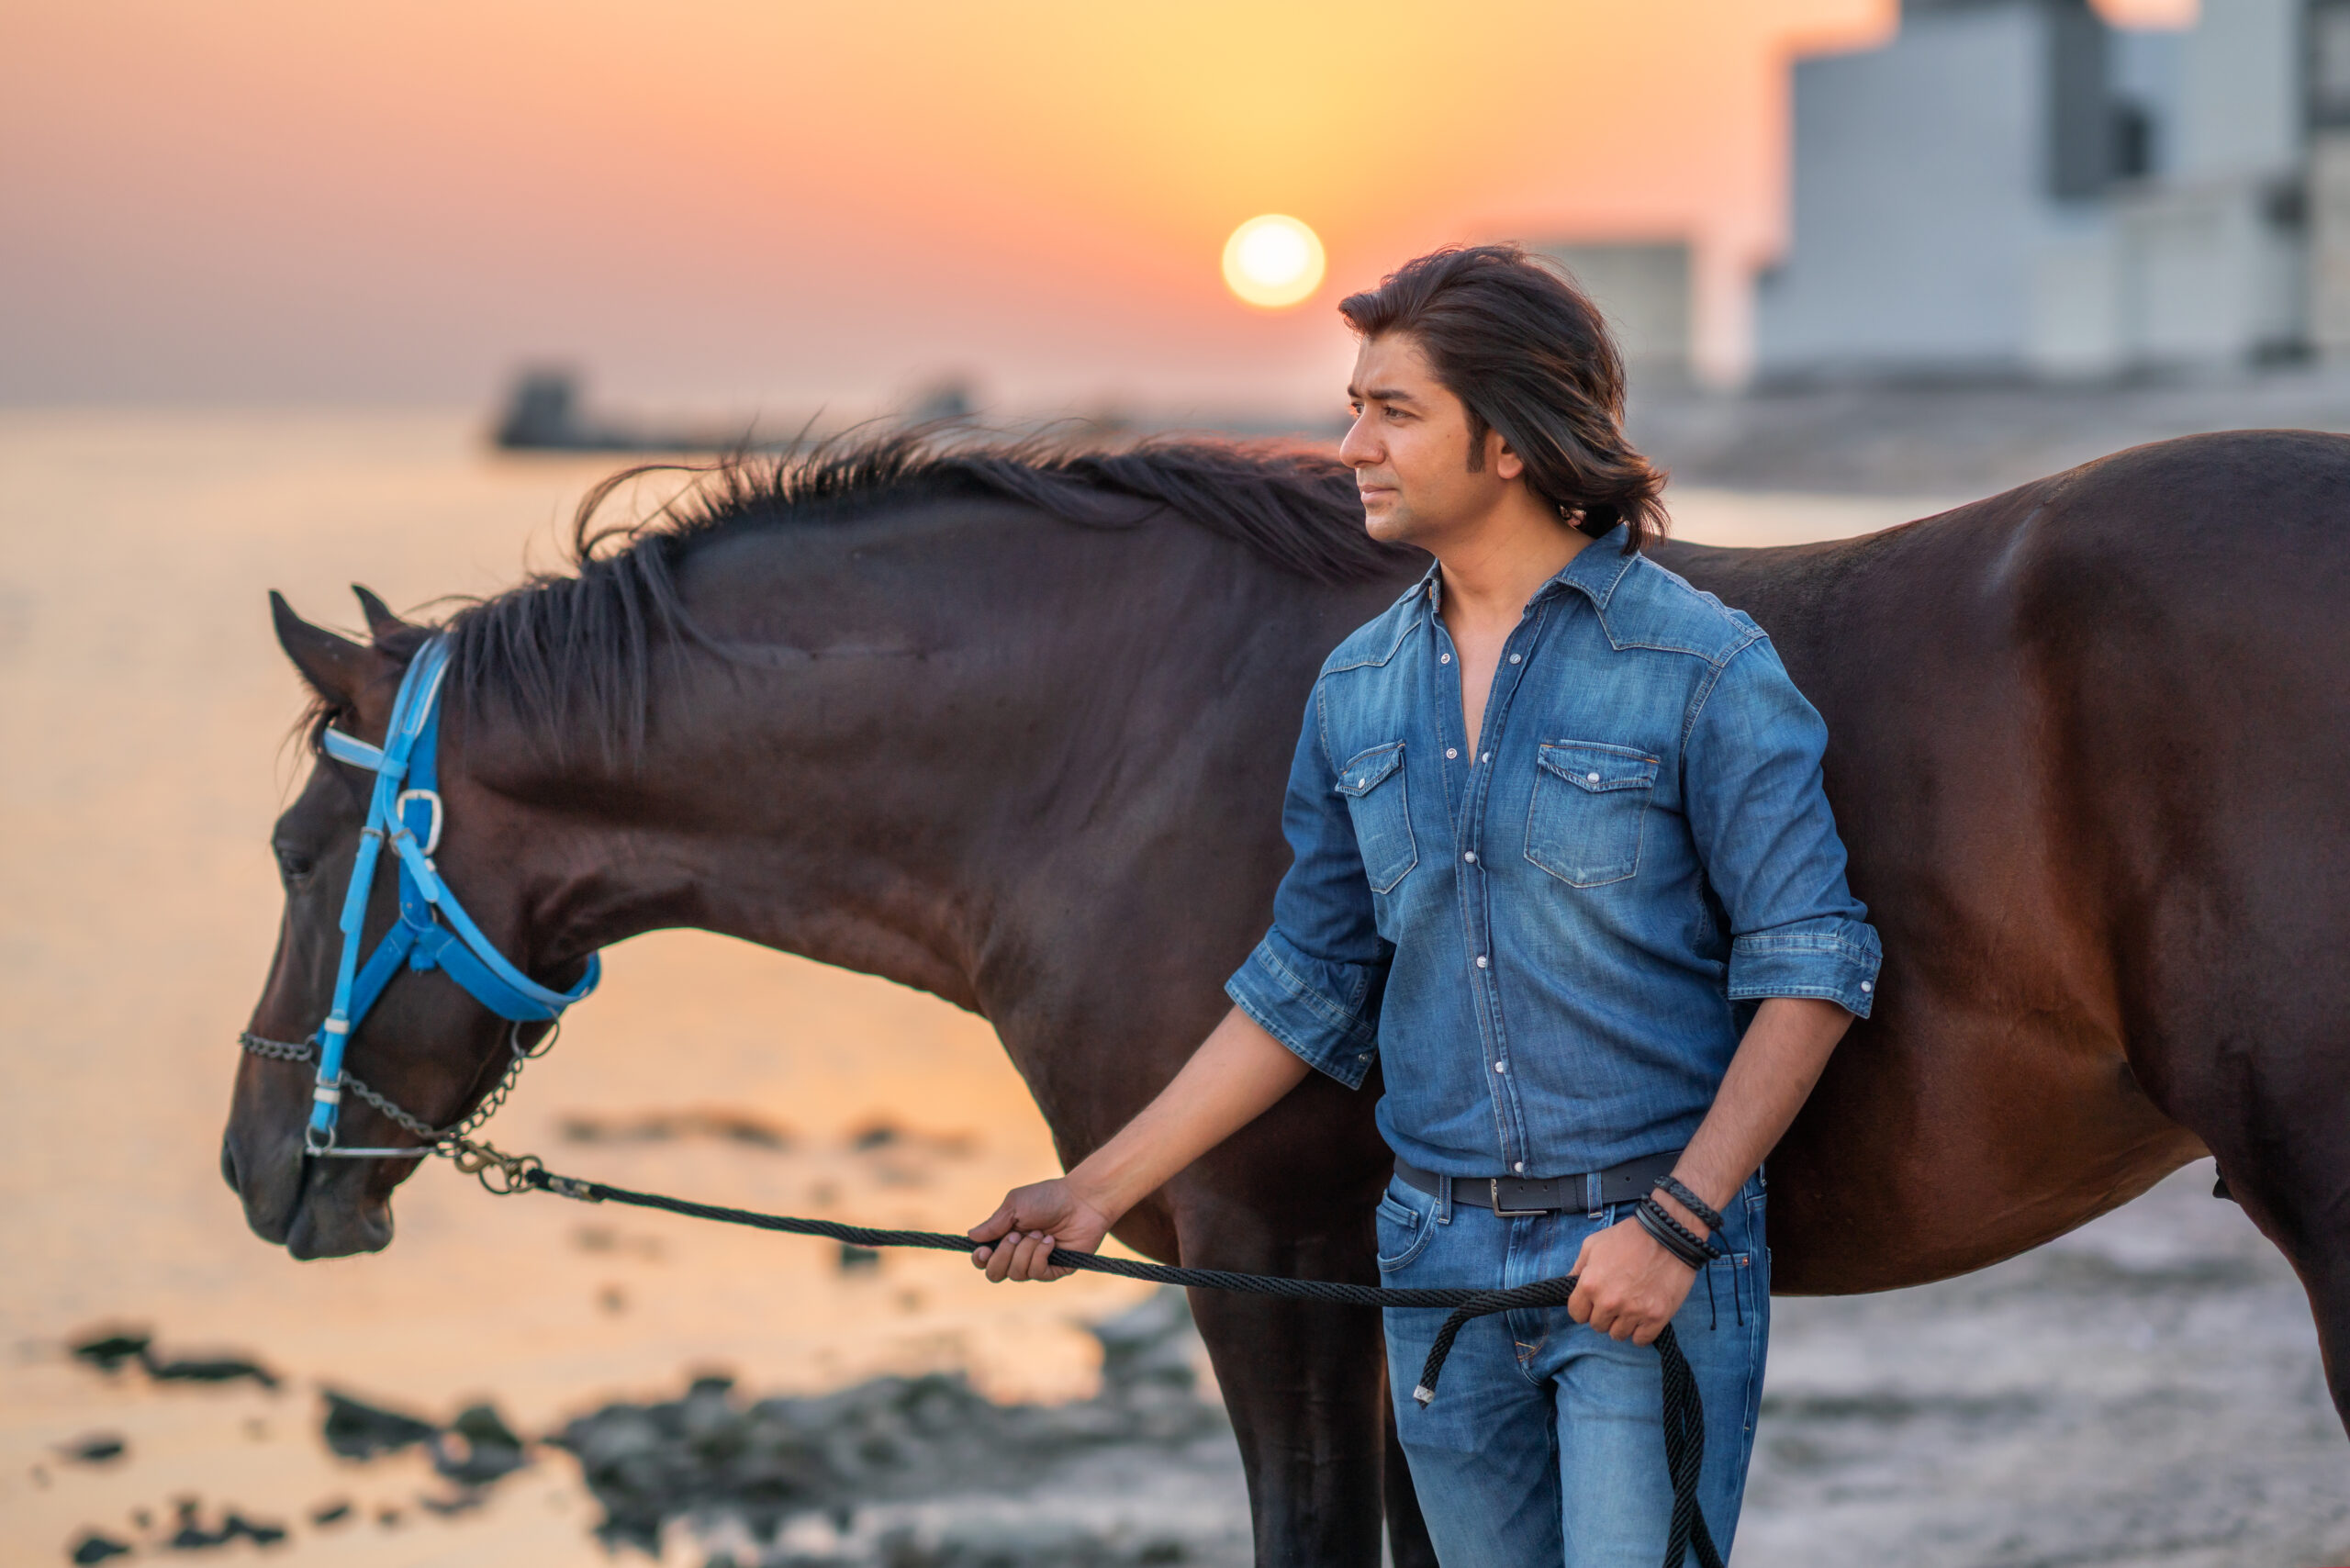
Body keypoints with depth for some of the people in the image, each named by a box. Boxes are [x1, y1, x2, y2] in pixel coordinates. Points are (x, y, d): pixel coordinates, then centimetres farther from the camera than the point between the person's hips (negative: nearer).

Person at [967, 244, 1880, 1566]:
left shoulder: (1703, 669, -9)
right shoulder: (1360, 691, 8)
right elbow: (1306, 993, 14)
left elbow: (1810, 965, -10)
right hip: (1440, 1258, 6)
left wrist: (1674, 1225, -18)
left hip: (1653, 1256, -5)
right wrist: (1102, 1189, 9)